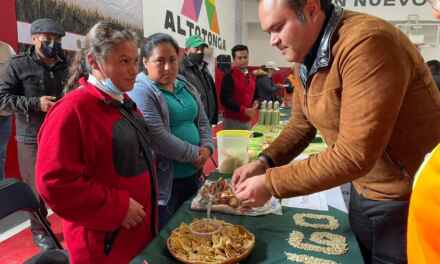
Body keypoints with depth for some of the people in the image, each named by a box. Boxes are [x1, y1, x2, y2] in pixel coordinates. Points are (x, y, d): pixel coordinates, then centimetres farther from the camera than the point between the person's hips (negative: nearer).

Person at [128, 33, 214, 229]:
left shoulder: (186, 86, 10)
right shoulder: (141, 92, -14)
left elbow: (203, 122, 13)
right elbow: (159, 139, -23)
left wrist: (206, 148, -6)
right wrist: (195, 154, -14)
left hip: (193, 175, 7)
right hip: (164, 182, -7)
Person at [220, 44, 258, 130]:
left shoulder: (252, 77, 13)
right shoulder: (229, 76, -10)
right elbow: (225, 99, -17)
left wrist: (255, 105, 1)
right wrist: (244, 110, -23)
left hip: (247, 120, 7)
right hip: (232, 120, -7)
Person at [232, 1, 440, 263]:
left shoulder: (366, 43, -28)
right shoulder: (308, 56, 1)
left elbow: (355, 156, -31)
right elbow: (301, 124, 8)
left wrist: (271, 184, -25)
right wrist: (264, 162, -8)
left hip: (405, 199, -8)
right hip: (364, 190, 8)